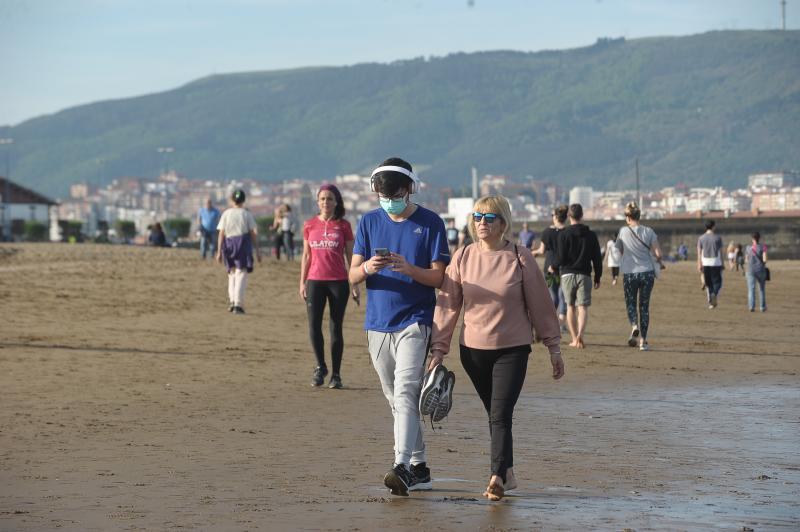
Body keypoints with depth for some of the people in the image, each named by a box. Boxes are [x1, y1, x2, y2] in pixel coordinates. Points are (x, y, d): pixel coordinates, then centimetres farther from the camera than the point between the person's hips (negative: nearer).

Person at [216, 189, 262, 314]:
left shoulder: (226, 214, 2)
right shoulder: (247, 214, 0)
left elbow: (221, 234, -1)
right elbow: (253, 233, -2)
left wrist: (219, 251, 1)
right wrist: (257, 250, 4)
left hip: (229, 244, 2)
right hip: (243, 242, -2)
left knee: (232, 272, 20)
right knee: (241, 274, -1)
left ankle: (232, 301, 15)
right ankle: (238, 304, -10)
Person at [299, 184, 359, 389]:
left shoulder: (343, 226, 3)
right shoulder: (310, 225, 8)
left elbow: (350, 256, 5)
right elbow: (306, 256, 12)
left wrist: (355, 284, 1)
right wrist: (302, 282, 7)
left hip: (338, 282, -1)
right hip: (315, 281, 1)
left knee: (336, 328, 2)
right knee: (313, 326, -10)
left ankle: (336, 374, 9)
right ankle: (320, 366, 10)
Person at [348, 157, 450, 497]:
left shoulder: (430, 223, -2)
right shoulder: (369, 222, 8)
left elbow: (438, 277, -5)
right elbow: (352, 275, 3)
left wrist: (408, 269, -23)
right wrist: (367, 268, -20)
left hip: (414, 322, -5)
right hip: (377, 324, 5)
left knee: (405, 391, -20)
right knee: (395, 399, 10)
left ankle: (403, 466, -29)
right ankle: (419, 467, 19)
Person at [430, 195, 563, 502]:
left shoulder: (520, 258, -6)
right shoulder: (463, 258, 0)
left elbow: (540, 304, 0)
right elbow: (448, 305, 3)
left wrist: (554, 348, 2)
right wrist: (439, 348, 0)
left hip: (513, 350, -3)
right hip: (473, 350, 3)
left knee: (501, 415, -14)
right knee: (494, 415, 12)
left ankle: (496, 478, -22)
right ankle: (507, 475, 24)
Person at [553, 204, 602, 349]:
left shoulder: (564, 234, -5)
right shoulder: (591, 235, 3)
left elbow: (560, 258, -8)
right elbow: (597, 258, 5)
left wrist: (554, 266, 13)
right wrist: (598, 277, 13)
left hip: (567, 274, -1)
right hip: (584, 274, 1)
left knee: (570, 307, 11)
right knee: (583, 307, -2)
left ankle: (574, 339, 13)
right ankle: (580, 335, -24)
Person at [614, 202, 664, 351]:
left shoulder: (623, 231, -4)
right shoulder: (648, 231, -2)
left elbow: (620, 251, 8)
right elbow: (658, 253, -5)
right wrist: (660, 262, 15)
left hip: (629, 273, -1)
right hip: (647, 272, 1)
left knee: (631, 303, 13)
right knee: (644, 306, 11)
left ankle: (634, 326, -17)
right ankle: (643, 340, 9)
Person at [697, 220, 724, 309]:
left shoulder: (701, 238, 3)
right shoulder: (717, 238, -3)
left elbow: (699, 252, 2)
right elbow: (720, 252, 0)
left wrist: (699, 265, 4)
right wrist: (722, 264, 7)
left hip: (705, 264, 2)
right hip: (716, 263, -2)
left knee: (708, 283, 11)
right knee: (717, 282, 5)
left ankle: (710, 302, 10)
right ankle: (715, 294, -24)